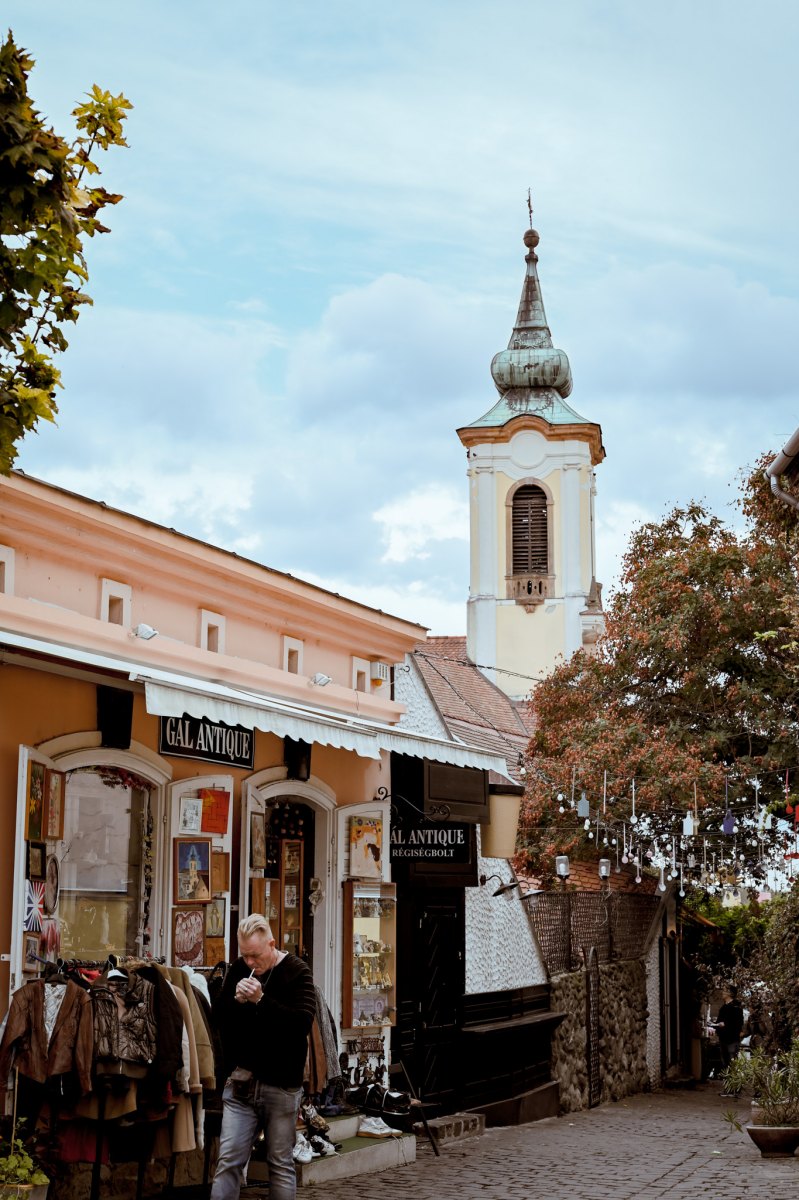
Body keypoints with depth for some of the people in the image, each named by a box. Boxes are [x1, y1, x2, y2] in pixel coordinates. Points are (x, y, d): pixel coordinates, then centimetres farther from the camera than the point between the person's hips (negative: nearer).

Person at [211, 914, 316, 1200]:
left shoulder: (297, 972, -6)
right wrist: (236, 1000, -14)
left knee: (281, 1164, 5)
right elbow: (218, 1017, 7)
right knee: (228, 1161, -1)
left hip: (281, 1085, -3)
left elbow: (303, 1022, -19)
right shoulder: (239, 969, 6)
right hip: (241, 1080, 3)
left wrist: (261, 1000, -27)